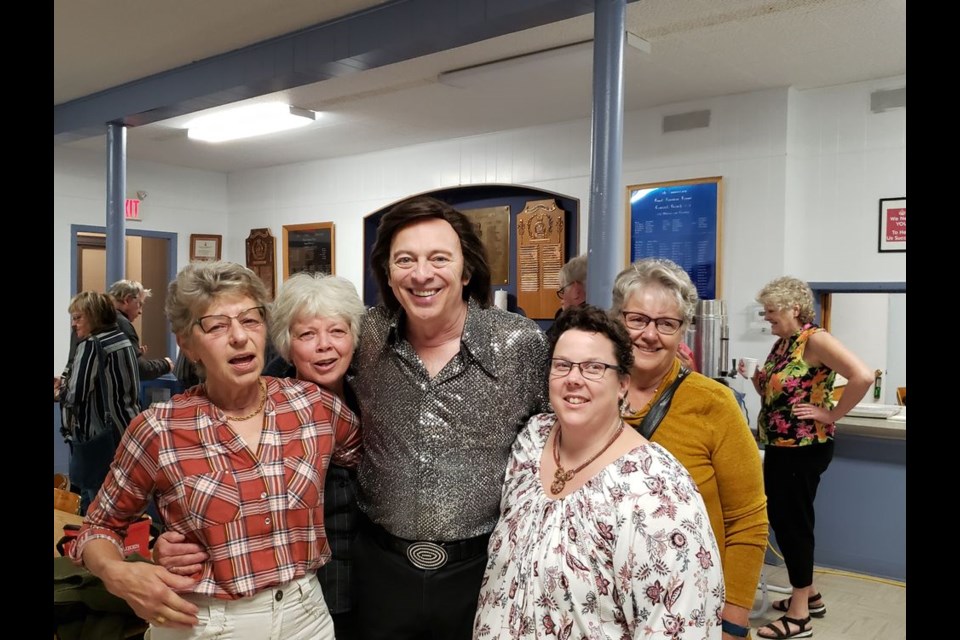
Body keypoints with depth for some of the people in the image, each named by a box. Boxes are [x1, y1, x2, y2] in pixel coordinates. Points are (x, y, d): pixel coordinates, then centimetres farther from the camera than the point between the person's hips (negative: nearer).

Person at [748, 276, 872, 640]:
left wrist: (832, 414, -21)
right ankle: (808, 595, 33)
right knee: (780, 518, 16)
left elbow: (863, 377, -28)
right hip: (779, 445, 9)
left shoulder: (815, 340, -17)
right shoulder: (782, 343, 10)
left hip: (804, 447, -9)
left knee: (794, 522, 0)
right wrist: (755, 378, -1)